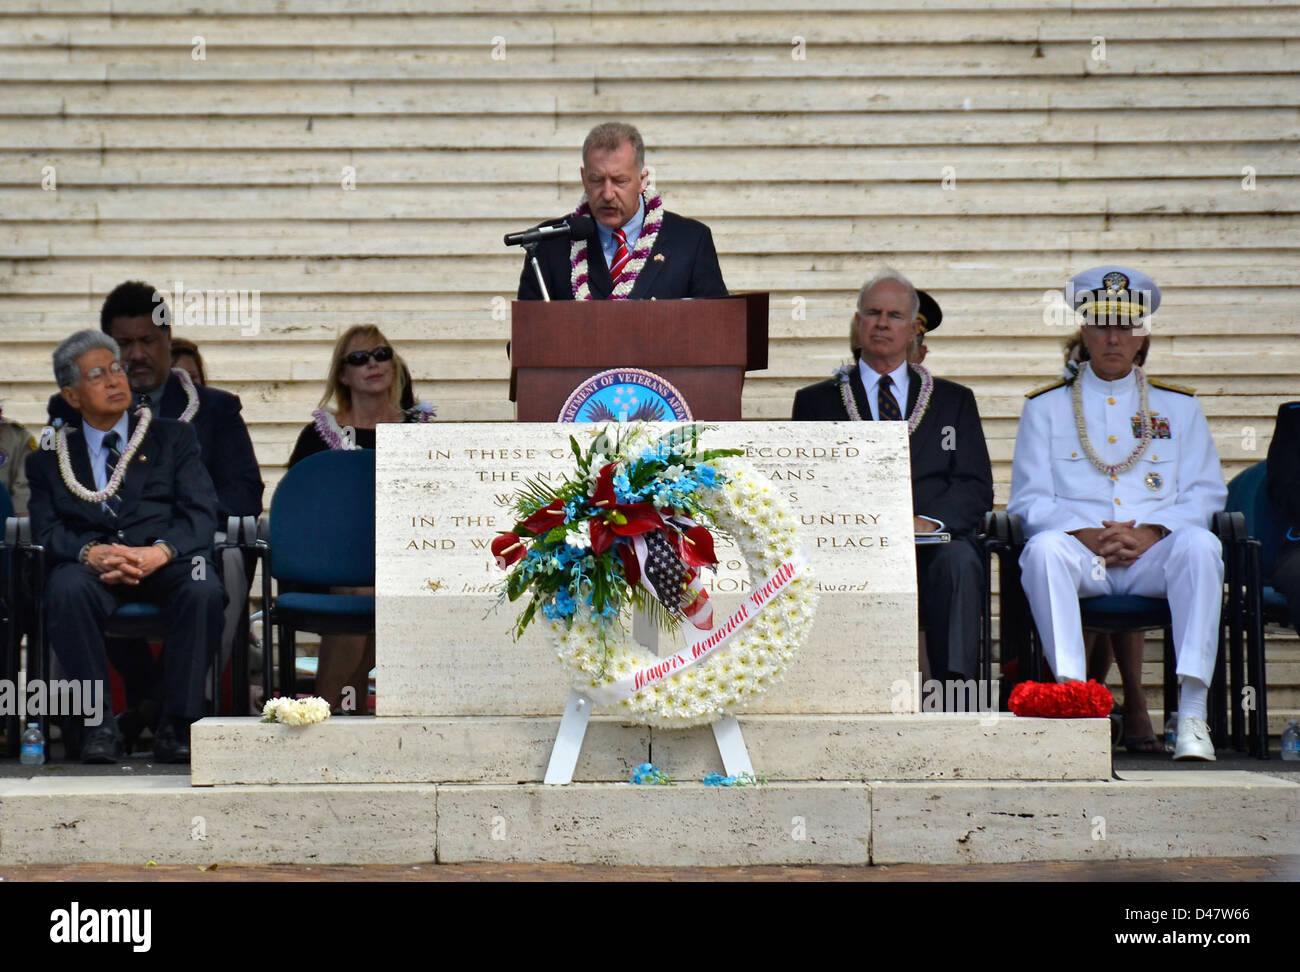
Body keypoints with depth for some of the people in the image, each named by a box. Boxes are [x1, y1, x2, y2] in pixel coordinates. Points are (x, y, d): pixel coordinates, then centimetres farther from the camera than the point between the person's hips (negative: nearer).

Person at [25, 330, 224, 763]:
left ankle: (177, 726, -27)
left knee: (203, 589, -35)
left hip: (165, 561, 0)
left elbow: (200, 513, 5)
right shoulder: (49, 459, 19)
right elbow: (46, 531, 5)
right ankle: (100, 725, -28)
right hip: (93, 565, 0)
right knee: (65, 589, -36)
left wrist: (160, 552, -18)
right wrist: (92, 553, -19)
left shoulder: (172, 438, 18)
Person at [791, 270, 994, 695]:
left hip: (931, 542, 1)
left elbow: (976, 486, 12)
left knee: (958, 561, -35)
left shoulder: (954, 401, 23)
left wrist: (930, 521, -10)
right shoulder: (816, 402, 22)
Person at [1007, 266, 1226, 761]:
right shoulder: (1046, 407, 16)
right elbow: (1029, 499, 7)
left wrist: (1151, 533, -11)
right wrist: (1085, 534, -12)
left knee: (1200, 545, -33)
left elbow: (1204, 493, 9)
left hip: (1153, 554, 1)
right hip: (1079, 553, 0)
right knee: (1044, 549, -35)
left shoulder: (1179, 406, 19)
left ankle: (1192, 710, -37)